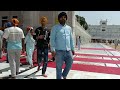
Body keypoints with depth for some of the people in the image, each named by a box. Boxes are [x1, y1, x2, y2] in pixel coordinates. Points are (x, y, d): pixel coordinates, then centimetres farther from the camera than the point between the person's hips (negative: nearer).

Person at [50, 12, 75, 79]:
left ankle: (64, 75, 35)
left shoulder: (69, 28, 16)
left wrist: (73, 49, 15)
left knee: (70, 64, 9)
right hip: (59, 51, -4)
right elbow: (52, 39, -4)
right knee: (59, 67, 3)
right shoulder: (55, 27, 2)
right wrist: (53, 50, -12)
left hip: (68, 51, 5)